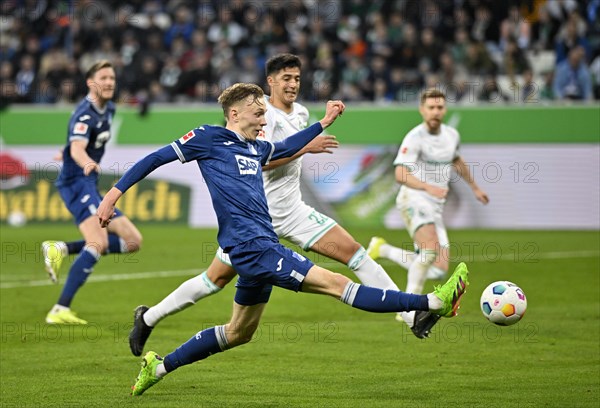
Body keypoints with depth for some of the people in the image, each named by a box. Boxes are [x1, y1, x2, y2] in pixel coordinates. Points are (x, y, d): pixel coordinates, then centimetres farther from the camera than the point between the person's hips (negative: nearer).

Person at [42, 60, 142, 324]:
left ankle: (62, 249, -2)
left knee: (133, 240, 5)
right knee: (98, 243, -27)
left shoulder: (108, 110, 14)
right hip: (77, 183, -10)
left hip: (90, 186, 10)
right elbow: (77, 149, -33)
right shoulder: (86, 114, -15)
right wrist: (88, 163, -53)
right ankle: (60, 310, -31)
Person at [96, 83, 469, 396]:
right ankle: (434, 302, -21)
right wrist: (114, 194, 0)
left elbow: (286, 148, 40)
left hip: (263, 247, 10)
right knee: (336, 283, -14)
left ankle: (159, 367, 27)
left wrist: (324, 123, 33)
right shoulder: (209, 138, -2)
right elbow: (155, 159, 2)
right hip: (251, 246, -10)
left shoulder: (255, 148, 18)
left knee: (239, 333, 20)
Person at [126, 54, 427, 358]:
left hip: (293, 212, 6)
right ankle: (148, 318, 17)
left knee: (354, 252, -6)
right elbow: (260, 160, -27)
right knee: (215, 280, 0)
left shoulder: (301, 112, 10)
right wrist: (306, 147, -27)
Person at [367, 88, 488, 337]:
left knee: (438, 270, -1)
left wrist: (474, 187, 43)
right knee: (431, 249, -32)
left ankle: (383, 250, 15)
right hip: (414, 200, -8)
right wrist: (429, 187, -36)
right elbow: (401, 174, -21)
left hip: (436, 207, 8)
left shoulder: (452, 135, 14)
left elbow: (457, 161, 35)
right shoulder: (415, 138, -10)